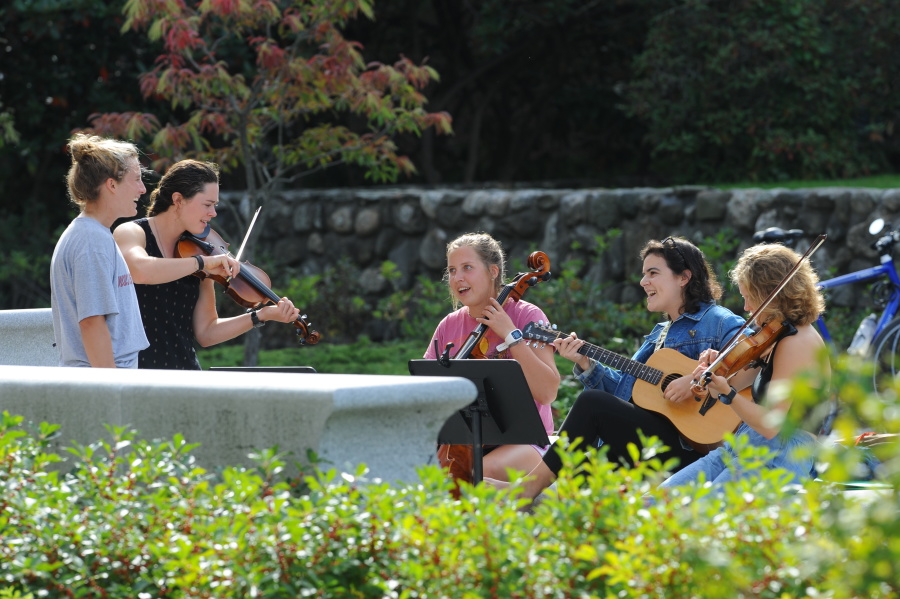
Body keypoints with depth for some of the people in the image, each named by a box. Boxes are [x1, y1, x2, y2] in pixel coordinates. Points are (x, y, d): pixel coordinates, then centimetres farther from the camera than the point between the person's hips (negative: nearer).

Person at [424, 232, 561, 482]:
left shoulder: (526, 316, -5)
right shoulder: (449, 326, 10)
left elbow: (547, 392, -16)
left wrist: (511, 335, -18)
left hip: (522, 440, -5)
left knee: (482, 470, -37)